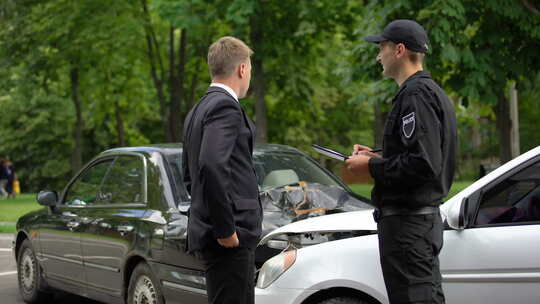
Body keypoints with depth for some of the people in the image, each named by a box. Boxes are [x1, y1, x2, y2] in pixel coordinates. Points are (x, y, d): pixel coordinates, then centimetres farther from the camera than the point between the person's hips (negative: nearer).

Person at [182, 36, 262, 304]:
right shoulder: (226, 106, -12)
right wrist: (226, 229, -21)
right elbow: (212, 166, -25)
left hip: (206, 232, 10)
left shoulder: (198, 110, 18)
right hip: (229, 241, -10)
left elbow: (189, 174, 25)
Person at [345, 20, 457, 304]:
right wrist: (378, 158, 14)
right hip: (428, 218, 11)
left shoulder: (416, 95, -16)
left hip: (407, 223, -11)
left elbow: (423, 164, -25)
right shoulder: (433, 92, 17)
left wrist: (373, 168, -13)